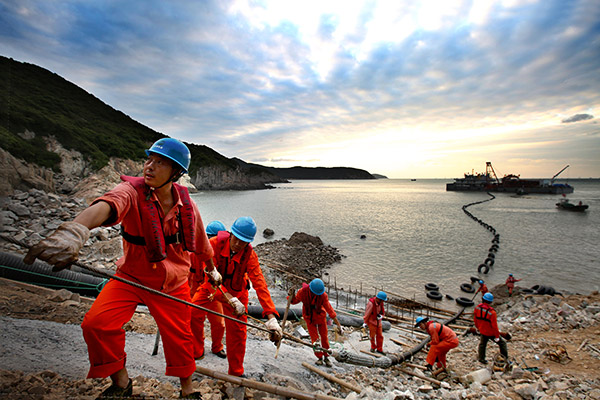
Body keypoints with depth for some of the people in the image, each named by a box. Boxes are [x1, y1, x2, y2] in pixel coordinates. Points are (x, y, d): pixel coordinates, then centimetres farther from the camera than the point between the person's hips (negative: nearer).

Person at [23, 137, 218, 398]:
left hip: (173, 284, 1)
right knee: (96, 324, -17)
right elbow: (106, 205, -46)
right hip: (131, 277, 0)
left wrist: (212, 270, 19)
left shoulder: (186, 204, -11)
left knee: (179, 337, 10)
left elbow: (201, 242, 5)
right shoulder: (132, 191, -20)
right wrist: (74, 230, -67)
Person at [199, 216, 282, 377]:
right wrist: (230, 299, -44)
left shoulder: (250, 255, -26)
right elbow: (209, 274, -34)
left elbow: (260, 284, -32)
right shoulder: (215, 243, -29)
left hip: (236, 291, 0)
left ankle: (236, 373, 21)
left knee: (237, 330, 0)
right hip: (212, 287, 0)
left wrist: (271, 317, -41)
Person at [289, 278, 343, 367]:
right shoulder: (303, 291, -26)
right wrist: (292, 296, -33)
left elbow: (330, 309, -24)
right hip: (309, 317, 0)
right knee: (314, 338, -1)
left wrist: (338, 324, -24)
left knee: (324, 337, 6)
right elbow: (295, 301, -9)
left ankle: (326, 357, 26)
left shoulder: (323, 295, -28)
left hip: (320, 316, 0)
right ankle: (320, 358, 17)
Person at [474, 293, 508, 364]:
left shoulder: (477, 308, -11)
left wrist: (478, 328, 21)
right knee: (502, 343, 19)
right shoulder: (492, 312, -29)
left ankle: (481, 359, 37)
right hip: (491, 333, -5)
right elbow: (494, 325, -22)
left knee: (482, 344, 24)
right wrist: (497, 336, -10)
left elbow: (475, 319, 4)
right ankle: (505, 358, 27)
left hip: (483, 331, 5)